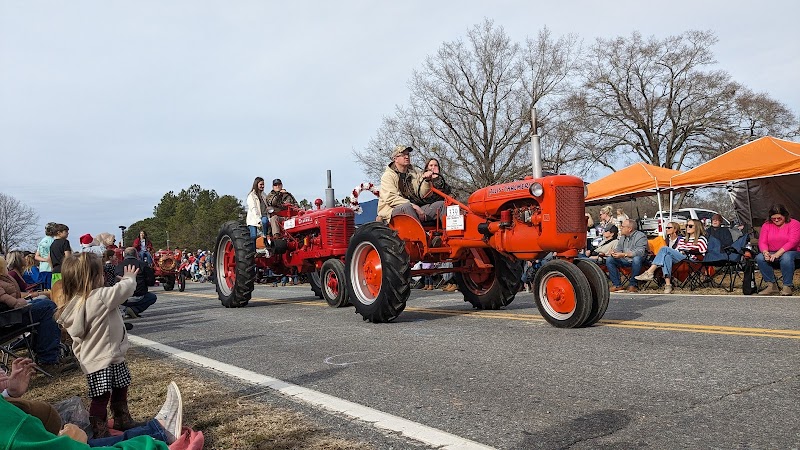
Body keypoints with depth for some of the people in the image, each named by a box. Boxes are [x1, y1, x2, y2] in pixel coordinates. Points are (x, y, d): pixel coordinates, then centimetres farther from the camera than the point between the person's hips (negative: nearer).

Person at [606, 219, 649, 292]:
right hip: (625, 261, 7)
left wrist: (624, 254, -35)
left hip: (637, 260, -7)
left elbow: (640, 252, -26)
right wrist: (614, 252, -11)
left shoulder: (641, 236, -12)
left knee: (636, 259, -40)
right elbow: (619, 249, 16)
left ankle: (633, 285, -23)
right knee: (609, 259, -13)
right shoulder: (623, 237, 13)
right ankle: (617, 285, -12)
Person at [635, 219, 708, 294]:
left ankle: (649, 273, -33)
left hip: (691, 260, -5)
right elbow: (676, 251, 22)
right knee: (667, 256, -32)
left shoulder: (702, 239, 12)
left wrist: (685, 252, -5)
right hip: (678, 259, 6)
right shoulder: (683, 239, 31)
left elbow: (701, 255, 0)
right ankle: (667, 284, -41)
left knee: (665, 249, -23)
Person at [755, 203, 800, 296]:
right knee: (759, 258, -28)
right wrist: (765, 252, -24)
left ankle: (787, 286, -26)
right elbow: (762, 242, 0)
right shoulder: (766, 225, 8)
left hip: (792, 252, -4)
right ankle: (772, 285, -19)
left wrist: (777, 254, -28)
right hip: (772, 254, 4)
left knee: (786, 257, -39)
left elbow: (792, 242, -16)